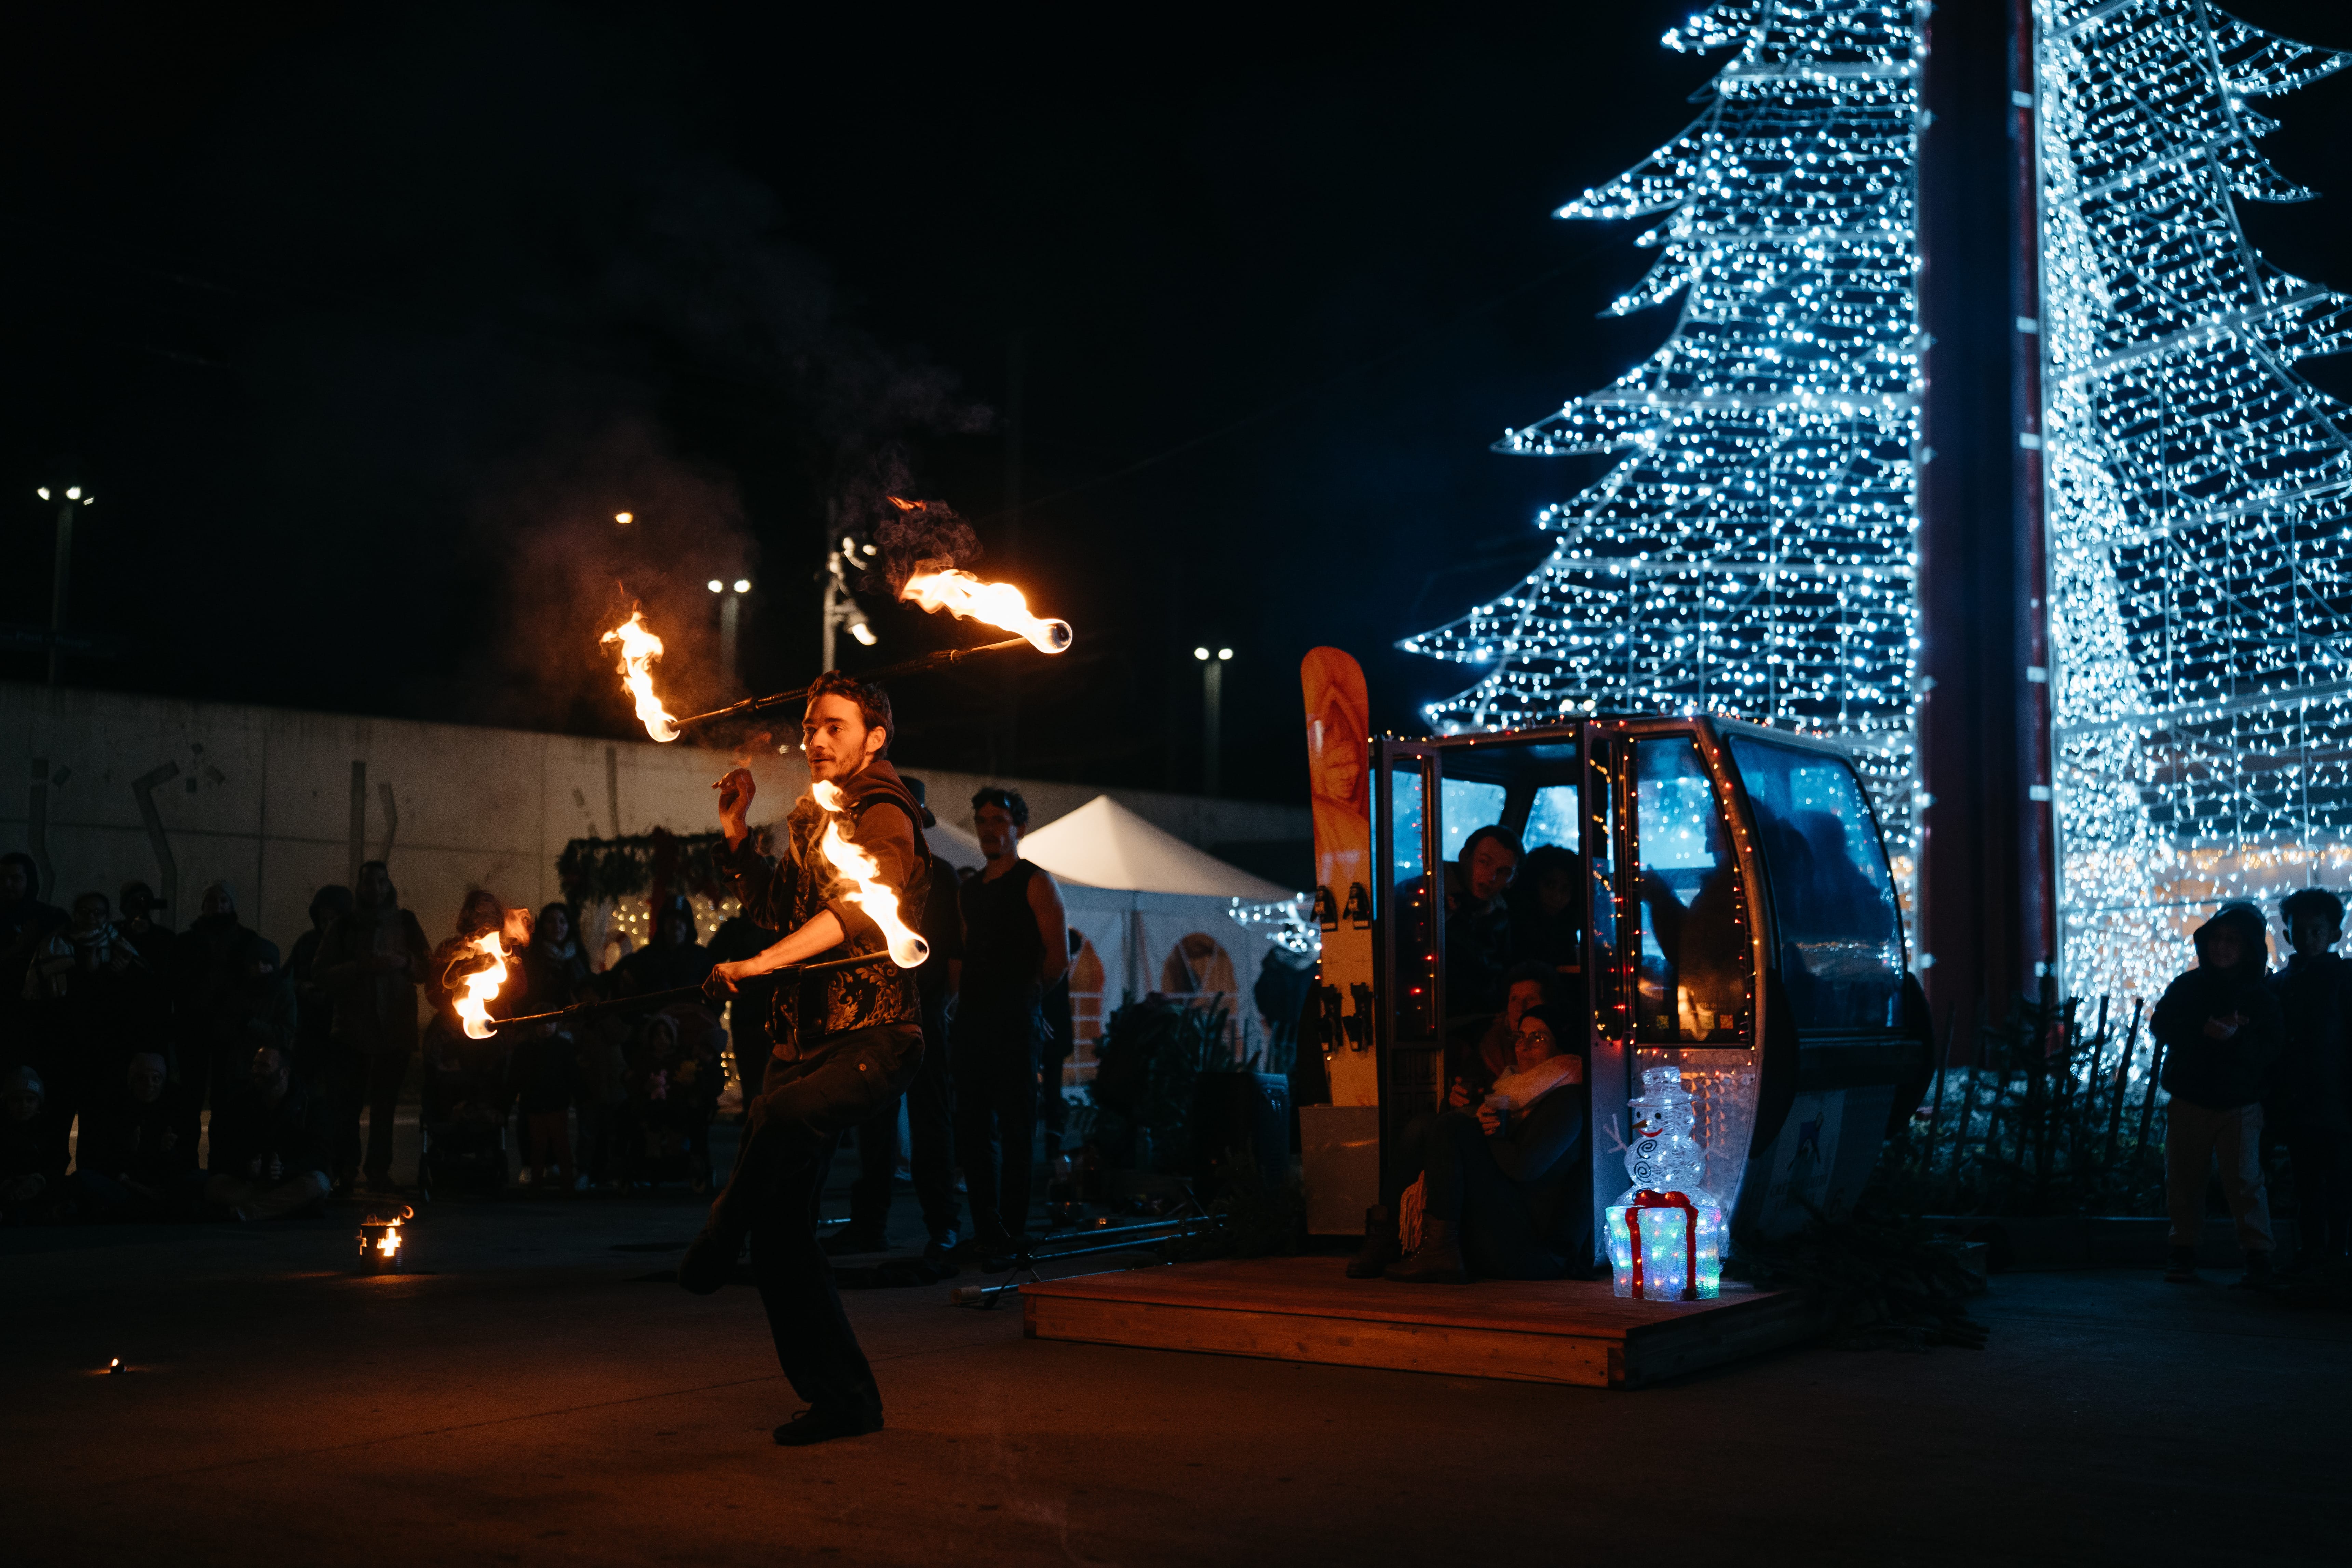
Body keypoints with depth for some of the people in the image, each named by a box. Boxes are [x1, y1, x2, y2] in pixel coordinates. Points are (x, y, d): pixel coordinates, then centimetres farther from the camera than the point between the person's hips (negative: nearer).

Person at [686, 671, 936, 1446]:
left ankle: (721, 1237, -15)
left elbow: (856, 908, -25)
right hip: (805, 1035, 8)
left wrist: (759, 965, -34)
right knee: (783, 1228, 4)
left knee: (785, 1115, -40)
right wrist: (737, 831, 17)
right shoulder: (813, 815, 20)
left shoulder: (884, 814, -7)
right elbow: (772, 905, 31)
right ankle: (843, 1397, 14)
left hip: (873, 1034, -8)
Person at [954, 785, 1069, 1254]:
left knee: (1016, 1127, -5)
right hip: (972, 1020, 7)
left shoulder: (1036, 883, -1)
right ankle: (986, 1231, 12)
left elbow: (1059, 958, -5)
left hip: (1016, 1022, -7)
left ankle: (1011, 1233, -2)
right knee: (975, 1128, 6)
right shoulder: (970, 889, 19)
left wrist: (1027, 995, 5)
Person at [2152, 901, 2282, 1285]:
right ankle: (2184, 1251, 14)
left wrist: (2236, 1036, -24)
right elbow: (2159, 1025, -5)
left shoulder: (2260, 997, 1)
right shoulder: (2187, 986, 5)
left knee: (2244, 1181, -7)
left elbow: (2270, 1050, -6)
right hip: (2189, 1101, 2)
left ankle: (2258, 1256, 1)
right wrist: (2204, 1029, -19)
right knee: (2184, 1179, 5)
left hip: (2240, 1105, -2)